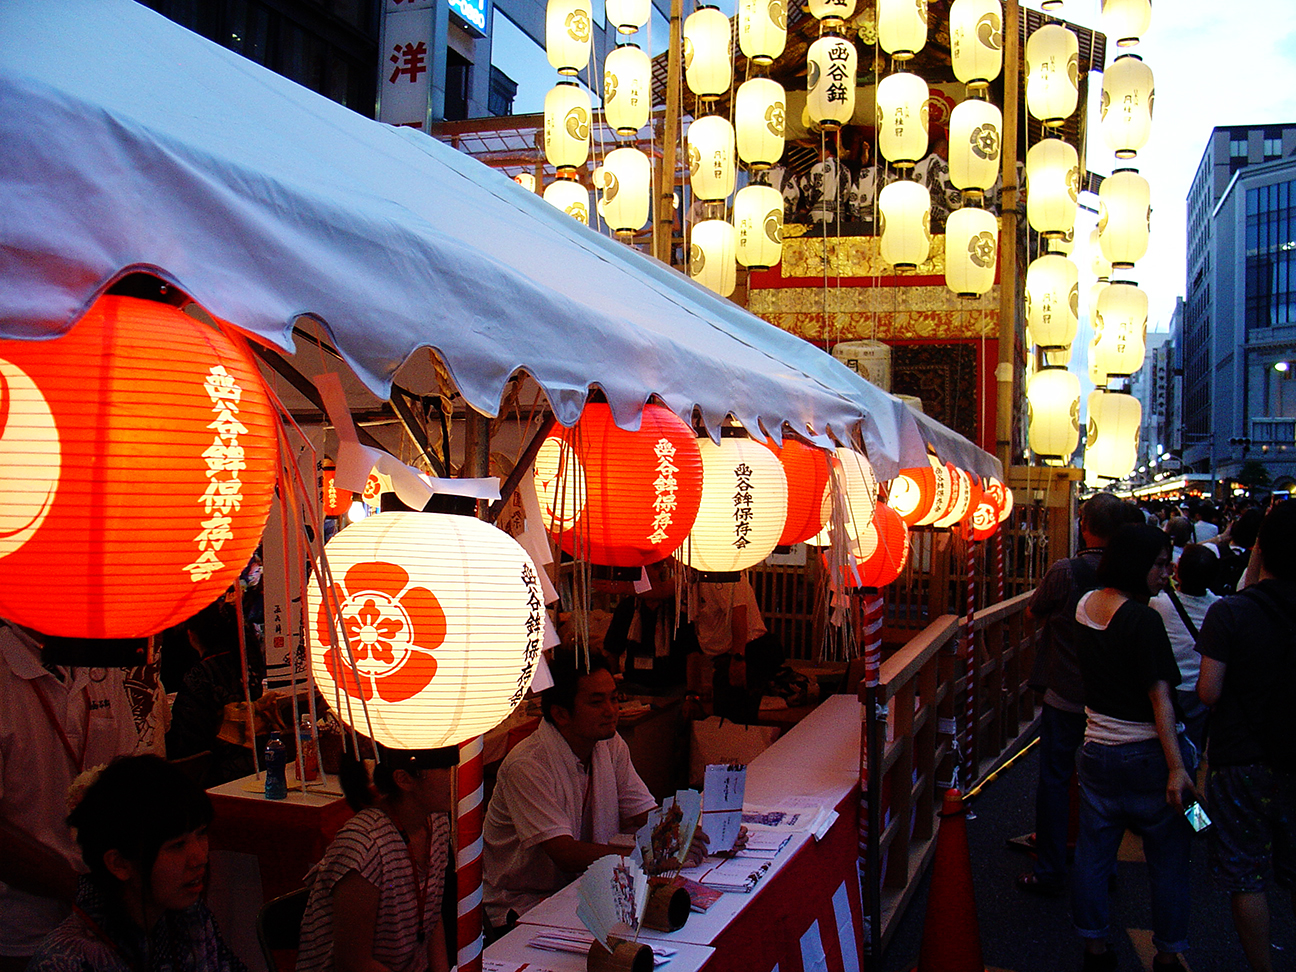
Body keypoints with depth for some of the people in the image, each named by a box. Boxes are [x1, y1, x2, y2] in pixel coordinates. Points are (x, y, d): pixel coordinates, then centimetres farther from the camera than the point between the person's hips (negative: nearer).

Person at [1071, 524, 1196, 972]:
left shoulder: (1085, 604, 2)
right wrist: (1177, 767, -24)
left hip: (1098, 750, 7)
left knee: (1093, 855, 13)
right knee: (1168, 861, 10)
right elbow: (1160, 698, -23)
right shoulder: (1143, 619, -19)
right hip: (1148, 754, -7)